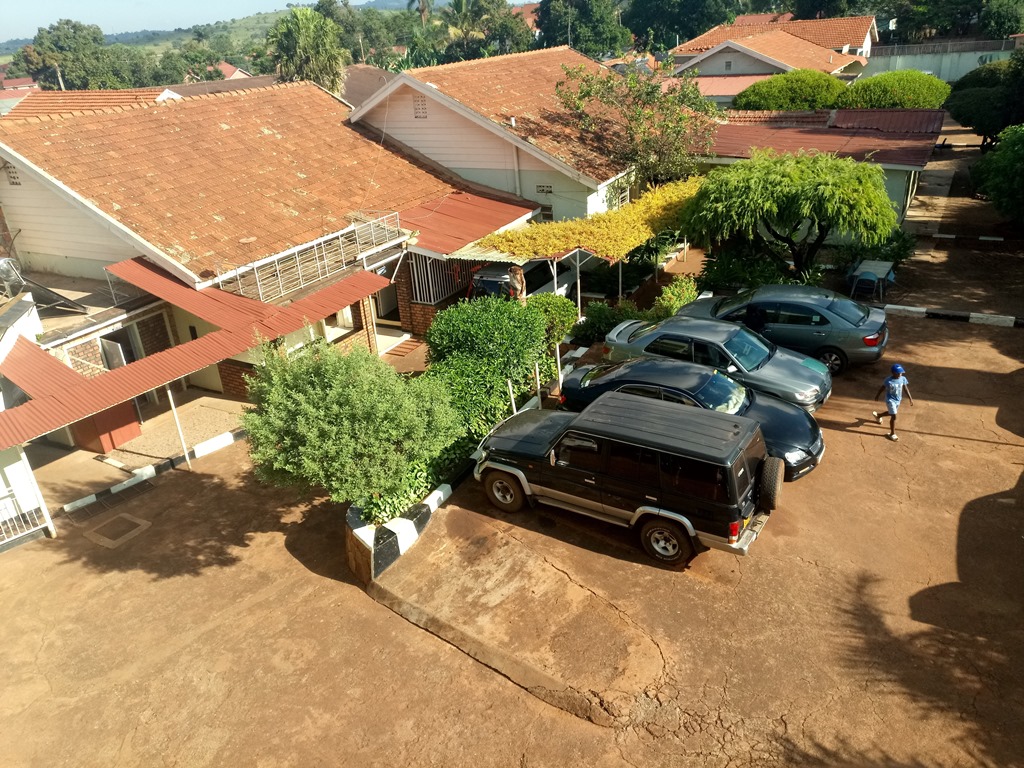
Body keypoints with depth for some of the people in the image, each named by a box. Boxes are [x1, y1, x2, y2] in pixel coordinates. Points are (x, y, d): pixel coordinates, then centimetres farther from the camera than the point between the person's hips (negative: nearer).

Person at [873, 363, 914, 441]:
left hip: (898, 400, 6)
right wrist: (877, 396, 5)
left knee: (892, 413, 27)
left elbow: (905, 388, 2)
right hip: (890, 400, -6)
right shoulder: (888, 381, -24)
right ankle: (892, 433, 5)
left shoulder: (903, 379, -11)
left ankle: (878, 415, 56)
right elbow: (882, 388, -8)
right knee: (893, 416, -8)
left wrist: (910, 398, 4)